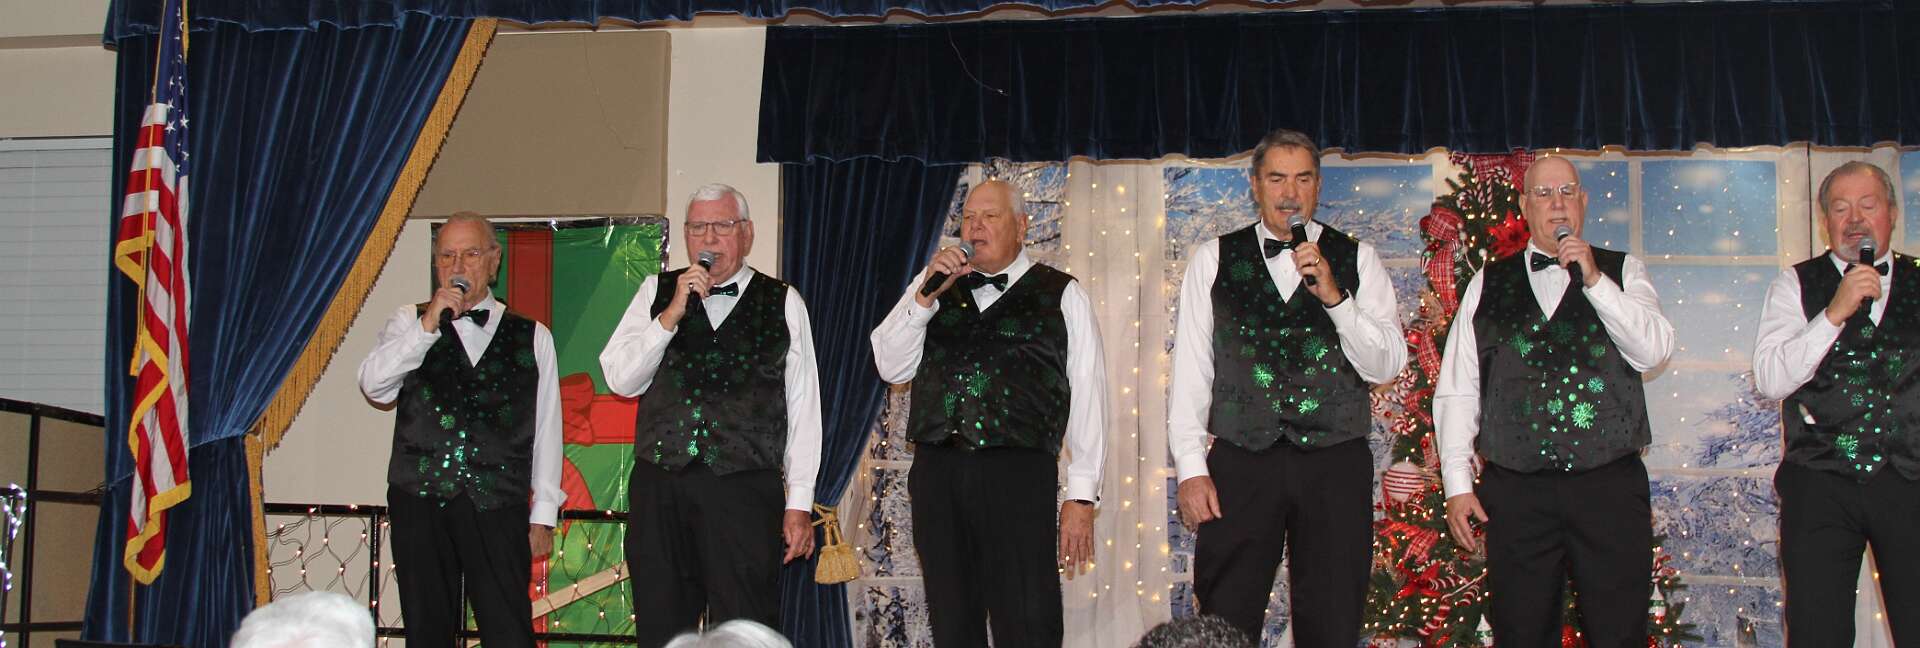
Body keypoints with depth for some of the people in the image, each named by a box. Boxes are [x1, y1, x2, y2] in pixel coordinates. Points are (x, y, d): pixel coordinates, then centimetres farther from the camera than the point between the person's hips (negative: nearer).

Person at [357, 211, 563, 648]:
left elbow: (547, 429, 11)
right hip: (420, 501, 1)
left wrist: (543, 513, 7)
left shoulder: (531, 337, 12)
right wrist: (428, 326, -9)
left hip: (499, 505, -1)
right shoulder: (409, 323, 13)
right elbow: (374, 386, -3)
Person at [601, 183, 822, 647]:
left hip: (746, 491, -2)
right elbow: (620, 380, 4)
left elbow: (803, 411, 6)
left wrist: (799, 504, 1)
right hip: (659, 489, 2)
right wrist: (673, 314, -7)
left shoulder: (783, 303, 8)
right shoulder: (657, 293, 13)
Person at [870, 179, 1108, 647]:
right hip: (937, 472, 4)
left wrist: (1081, 497, -5)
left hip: (1018, 473, -4)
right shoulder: (936, 288, 18)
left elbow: (1087, 398, 2)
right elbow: (891, 367, 9)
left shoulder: (1061, 295, 7)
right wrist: (925, 296, -4)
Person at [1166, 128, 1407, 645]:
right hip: (1240, 466, 0)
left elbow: (1386, 365, 1)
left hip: (1336, 466, 1)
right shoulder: (1212, 260, 8)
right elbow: (1189, 368, 5)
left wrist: (1334, 296, -13)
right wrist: (1190, 467, -3)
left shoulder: (1356, 259, 8)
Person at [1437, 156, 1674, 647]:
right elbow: (1456, 389, 9)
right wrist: (1458, 482, 1)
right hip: (1516, 491, 1)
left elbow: (1653, 350, -5)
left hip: (1610, 487, -1)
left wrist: (1593, 279, -13)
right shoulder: (1488, 284, 13)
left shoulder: (1622, 273, 11)